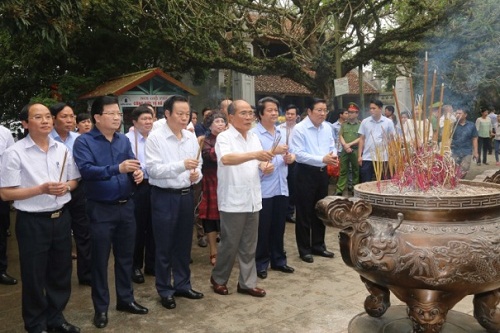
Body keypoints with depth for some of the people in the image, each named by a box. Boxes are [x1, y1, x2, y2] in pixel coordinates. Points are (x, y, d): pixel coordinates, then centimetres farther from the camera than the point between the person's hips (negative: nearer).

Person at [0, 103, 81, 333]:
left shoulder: (63, 150, 5)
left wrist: (66, 187, -9)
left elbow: (74, 180, 14)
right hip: (32, 221, -5)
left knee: (61, 272, 16)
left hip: (61, 218, 5)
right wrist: (42, 189, -21)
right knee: (34, 276, 9)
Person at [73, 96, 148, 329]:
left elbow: (132, 167, 9)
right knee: (100, 259, 7)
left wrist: (138, 173, -15)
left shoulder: (124, 140, 7)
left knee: (125, 256, 16)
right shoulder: (84, 141, -9)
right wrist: (118, 168, -34)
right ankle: (101, 307, 23)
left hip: (126, 206, 5)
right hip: (101, 209, -5)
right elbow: (86, 170, -23)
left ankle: (125, 299, 33)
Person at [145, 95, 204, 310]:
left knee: (184, 244, 16)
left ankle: (182, 284, 31)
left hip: (186, 195, 6)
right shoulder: (155, 138, -11)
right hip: (164, 197, -5)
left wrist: (197, 174, -10)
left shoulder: (191, 138, 7)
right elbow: (153, 169, -19)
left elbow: (198, 164, 13)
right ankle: (165, 290, 21)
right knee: (164, 246, 7)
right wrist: (182, 165, -28)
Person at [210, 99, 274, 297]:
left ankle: (247, 283, 24)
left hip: (252, 200, 6)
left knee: (249, 245, 13)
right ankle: (218, 279, 26)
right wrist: (254, 155, -42)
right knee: (229, 244, 5)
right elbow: (226, 159, -30)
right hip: (233, 201, -6)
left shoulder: (254, 138, 11)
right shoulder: (224, 137, -11)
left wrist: (264, 166, -9)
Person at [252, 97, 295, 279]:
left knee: (279, 227, 15)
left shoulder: (282, 133, 13)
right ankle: (261, 263, 17)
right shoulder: (254, 134, -9)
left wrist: (290, 157, -4)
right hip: (263, 189, -6)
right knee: (263, 228, 4)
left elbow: (290, 155, 19)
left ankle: (278, 260, 28)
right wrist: (274, 151, -26)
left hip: (281, 187, 6)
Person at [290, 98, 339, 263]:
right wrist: (322, 159, -25)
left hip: (322, 172, 7)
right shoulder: (300, 129, -14)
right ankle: (304, 249, 16)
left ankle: (318, 245, 31)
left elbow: (332, 147, 13)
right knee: (304, 212, 3)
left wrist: (333, 156, -12)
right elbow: (298, 154, -21)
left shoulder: (327, 128, 7)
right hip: (306, 173, -7)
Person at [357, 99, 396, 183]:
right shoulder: (365, 122, 3)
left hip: (383, 158, -1)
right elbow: (361, 139, 6)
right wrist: (359, 155, 1)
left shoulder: (388, 122, 0)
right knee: (365, 183, 4)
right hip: (367, 157, 1)